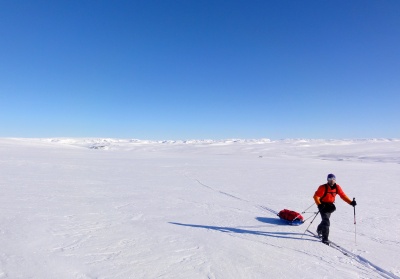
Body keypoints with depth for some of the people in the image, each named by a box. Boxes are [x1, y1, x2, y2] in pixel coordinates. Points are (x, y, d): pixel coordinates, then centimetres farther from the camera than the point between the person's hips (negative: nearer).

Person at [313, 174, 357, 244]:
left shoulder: (337, 187, -7)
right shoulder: (323, 188, -22)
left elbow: (342, 195, -2)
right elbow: (316, 196, -22)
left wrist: (350, 202, -14)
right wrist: (319, 204, -34)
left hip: (330, 205, 6)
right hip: (323, 205, -6)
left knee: (326, 220, 21)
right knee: (326, 221, -14)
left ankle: (319, 229, 49)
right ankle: (325, 238, -4)